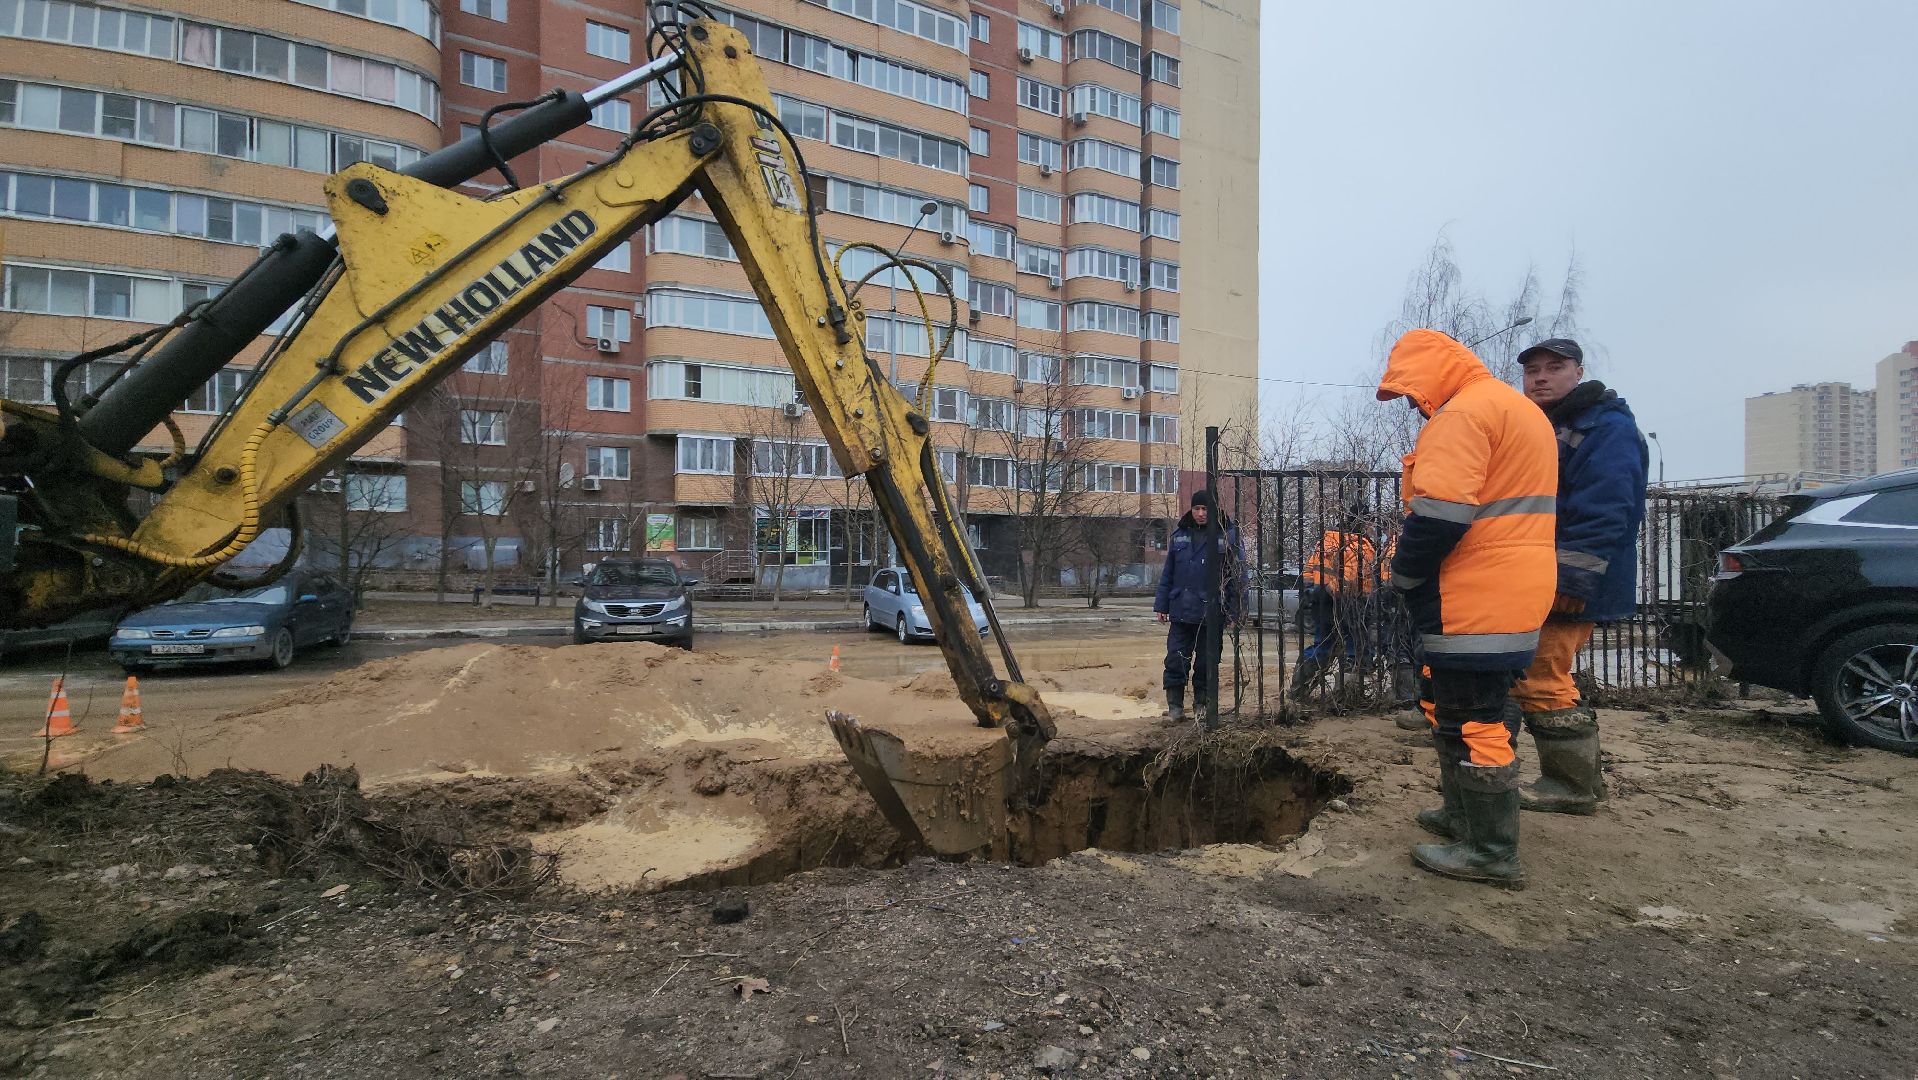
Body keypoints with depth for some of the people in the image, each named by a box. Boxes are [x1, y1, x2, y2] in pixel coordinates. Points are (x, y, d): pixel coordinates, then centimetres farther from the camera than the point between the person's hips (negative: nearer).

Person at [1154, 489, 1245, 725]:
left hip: (1212, 612, -2)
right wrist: (1161, 605, 7)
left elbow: (1239, 574, -3)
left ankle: (1202, 703, 24)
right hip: (1181, 611, 2)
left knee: (1207, 661, 8)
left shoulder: (1227, 535, -3)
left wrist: (1235, 610, -8)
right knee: (1176, 659, 0)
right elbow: (1168, 572, 11)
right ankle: (1175, 703, 13)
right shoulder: (1180, 535, 7)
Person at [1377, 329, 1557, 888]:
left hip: (1472, 601, -11)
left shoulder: (1464, 412, -15)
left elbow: (1438, 516, -24)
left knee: (1469, 718, -3)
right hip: (1518, 594, 11)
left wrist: (1404, 574, -8)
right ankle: (1466, 816, 32)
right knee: (1485, 710, 19)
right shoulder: (1520, 409, 20)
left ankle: (1490, 851, 5)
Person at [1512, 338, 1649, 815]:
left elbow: (1603, 513, -20)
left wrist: (1572, 579, -26)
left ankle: (1573, 787, 4)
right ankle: (1573, 776, 25)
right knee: (1533, 679, 14)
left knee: (1542, 681, -9)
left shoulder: (1609, 428, -9)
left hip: (1569, 588, -10)